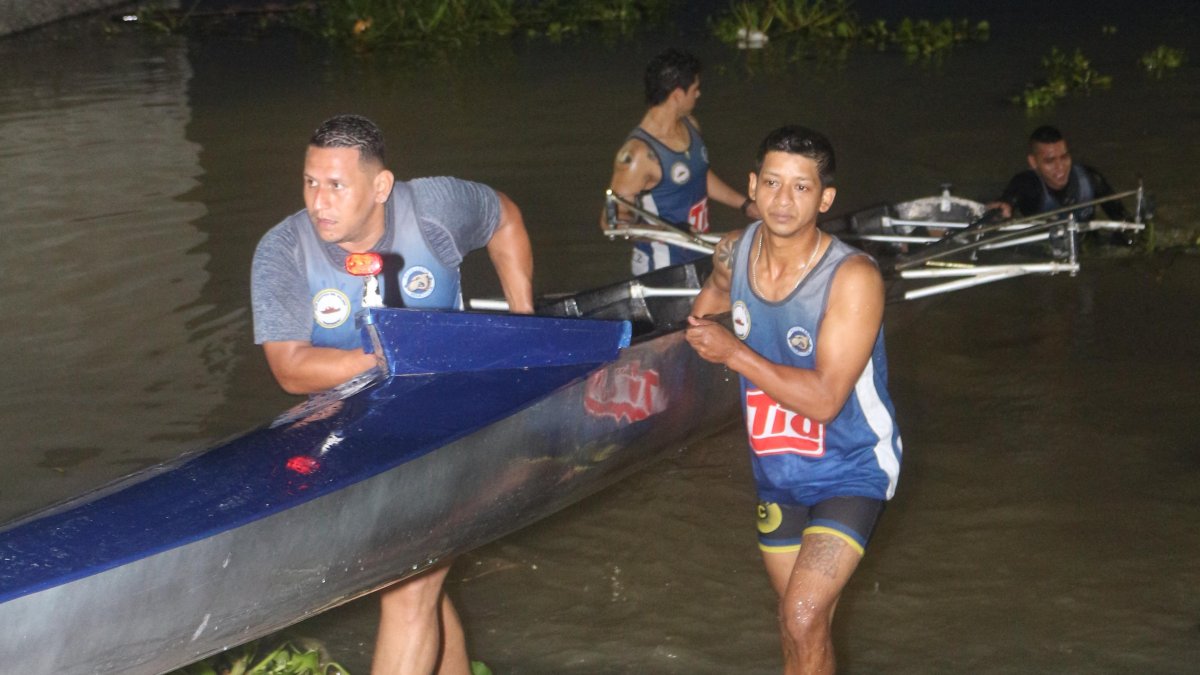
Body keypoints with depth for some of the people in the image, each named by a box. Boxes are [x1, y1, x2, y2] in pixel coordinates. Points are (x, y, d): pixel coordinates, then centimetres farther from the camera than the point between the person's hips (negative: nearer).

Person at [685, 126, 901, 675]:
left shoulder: (852, 277, -26)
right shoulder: (733, 252, -8)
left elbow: (823, 399, -31)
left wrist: (733, 353, -28)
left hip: (850, 469, -6)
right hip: (776, 469, 6)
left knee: (803, 619, -21)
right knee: (806, 628, 19)